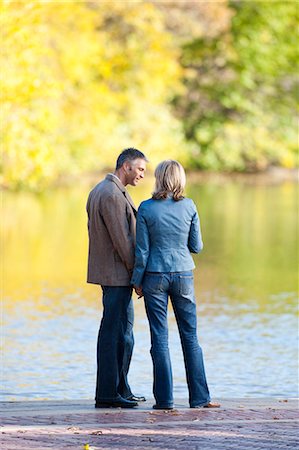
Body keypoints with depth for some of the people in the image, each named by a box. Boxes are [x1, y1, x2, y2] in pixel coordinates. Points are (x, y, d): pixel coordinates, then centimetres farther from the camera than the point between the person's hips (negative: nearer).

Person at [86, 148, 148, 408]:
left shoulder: (99, 191, 16)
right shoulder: (112, 195, -17)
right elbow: (121, 239, -20)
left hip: (112, 273, 11)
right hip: (117, 274, -11)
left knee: (124, 329, 16)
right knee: (114, 332, -8)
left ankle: (120, 389, 21)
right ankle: (108, 394, -6)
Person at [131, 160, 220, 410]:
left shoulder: (146, 208, -7)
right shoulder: (189, 206, -3)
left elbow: (142, 250, -6)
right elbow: (196, 246, 2)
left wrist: (137, 281, 4)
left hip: (155, 276, -1)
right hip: (183, 276, 1)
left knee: (160, 338, 3)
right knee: (190, 336, 8)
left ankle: (164, 398, 1)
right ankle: (199, 397, 7)